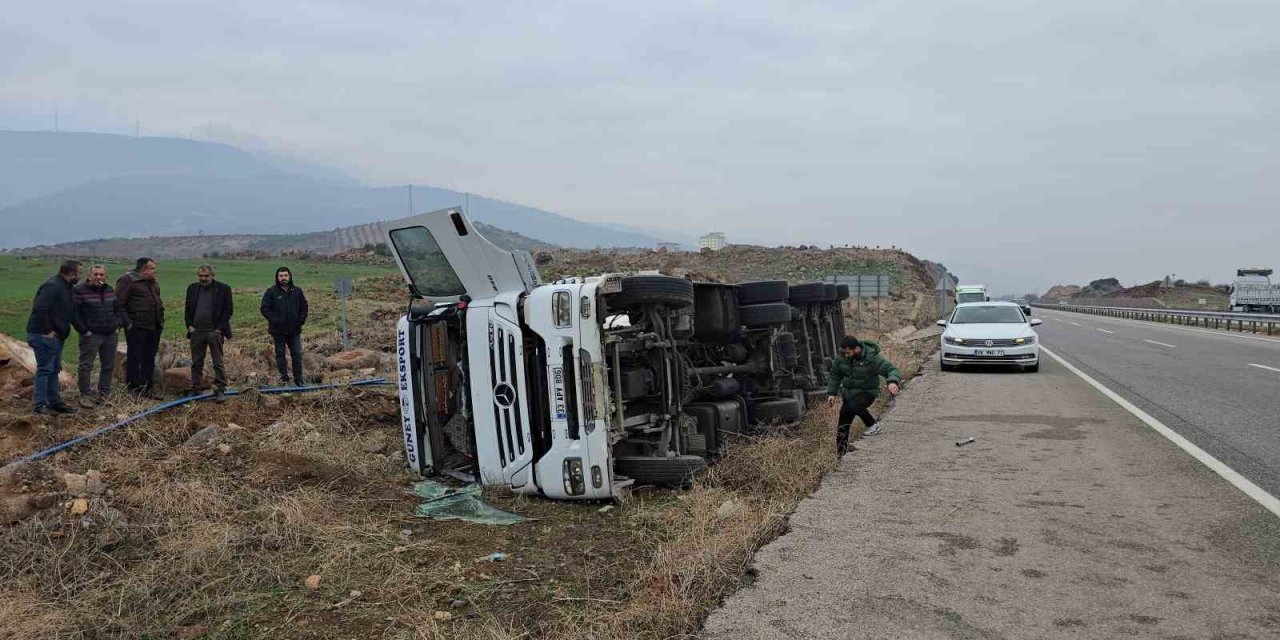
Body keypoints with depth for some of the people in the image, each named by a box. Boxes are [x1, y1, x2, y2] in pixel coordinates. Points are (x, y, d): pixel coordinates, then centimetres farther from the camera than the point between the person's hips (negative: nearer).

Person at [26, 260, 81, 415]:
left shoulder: (64, 287, 13)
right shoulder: (53, 286, -19)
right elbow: (39, 308, -28)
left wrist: (62, 330, 12)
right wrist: (47, 331, -23)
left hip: (55, 336, 10)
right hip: (44, 336, -10)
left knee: (54, 370, 14)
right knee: (45, 369, -5)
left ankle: (55, 402, 22)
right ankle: (40, 405, 1)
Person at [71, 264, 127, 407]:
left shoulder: (110, 291, 12)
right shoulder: (79, 291, -7)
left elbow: (118, 309, 23)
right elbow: (74, 314, -10)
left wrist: (118, 324, 9)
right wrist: (84, 331, -13)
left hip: (110, 335, 6)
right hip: (91, 336, -6)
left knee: (109, 366, 11)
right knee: (86, 366, -2)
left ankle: (104, 394, 22)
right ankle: (85, 395, 6)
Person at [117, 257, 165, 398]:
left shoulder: (154, 283, 16)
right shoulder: (127, 281, -9)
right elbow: (119, 303, -13)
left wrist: (161, 319, 18)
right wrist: (127, 322, -16)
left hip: (154, 328, 8)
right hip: (137, 327, -8)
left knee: (150, 359, 12)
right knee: (135, 359, -1)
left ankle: (148, 388, 19)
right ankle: (133, 390, 5)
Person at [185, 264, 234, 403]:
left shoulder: (223, 289, -2)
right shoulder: (192, 289, 11)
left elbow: (228, 310, -4)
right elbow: (188, 309, 16)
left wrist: (220, 328, -10)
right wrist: (189, 325, 3)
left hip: (215, 332, -4)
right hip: (196, 332, 4)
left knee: (218, 363, -2)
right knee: (196, 363, 9)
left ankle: (220, 390, 1)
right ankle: (195, 390, 16)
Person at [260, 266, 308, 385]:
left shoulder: (297, 291, 7)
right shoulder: (271, 292, -2)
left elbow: (304, 307, 14)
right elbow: (265, 308, -3)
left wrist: (301, 320, 1)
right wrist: (274, 320, -13)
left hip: (294, 330, 2)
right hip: (278, 330, -2)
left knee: (297, 354, 1)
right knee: (280, 353, 5)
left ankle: (298, 379, 6)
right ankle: (284, 376, 13)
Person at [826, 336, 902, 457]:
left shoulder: (872, 358, -21)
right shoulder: (842, 358, -8)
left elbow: (891, 369, -23)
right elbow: (834, 375, 8)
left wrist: (893, 382, -45)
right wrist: (831, 393, 1)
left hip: (867, 392, -5)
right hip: (848, 393, 5)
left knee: (854, 404, -38)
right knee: (842, 427, 4)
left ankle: (873, 426, -15)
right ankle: (840, 455, 18)